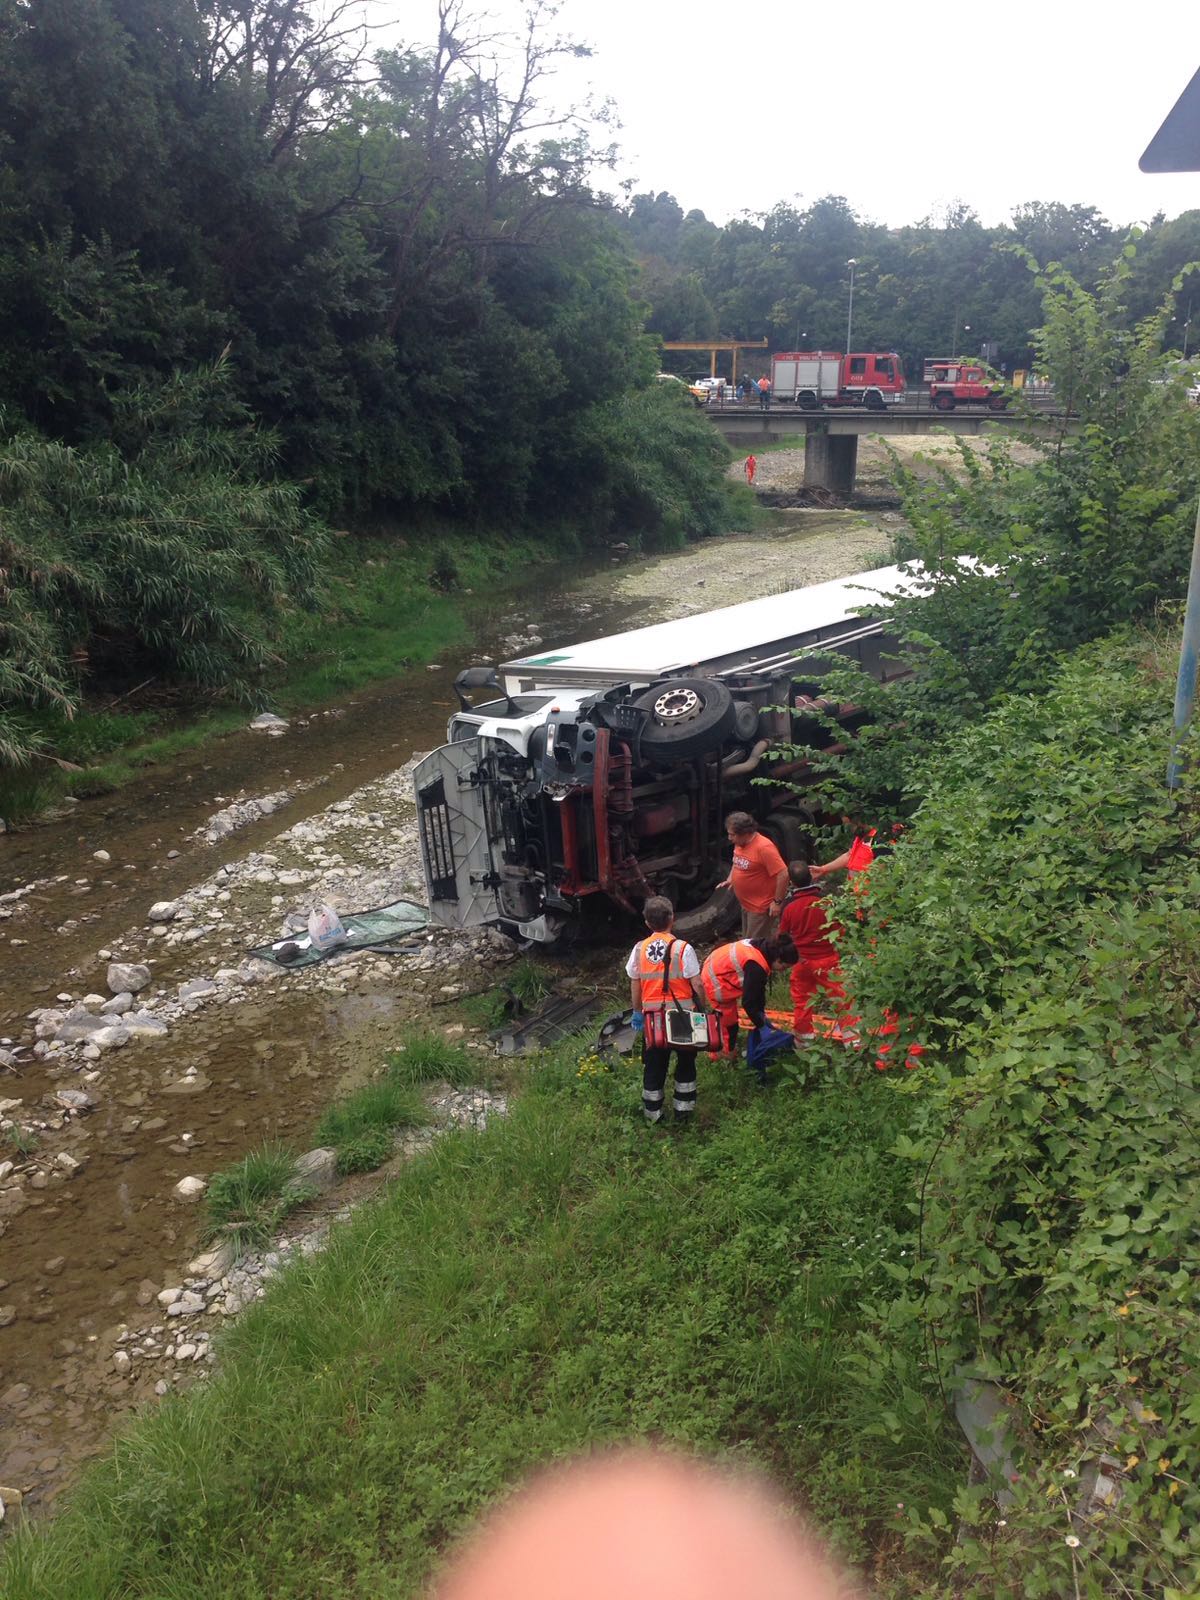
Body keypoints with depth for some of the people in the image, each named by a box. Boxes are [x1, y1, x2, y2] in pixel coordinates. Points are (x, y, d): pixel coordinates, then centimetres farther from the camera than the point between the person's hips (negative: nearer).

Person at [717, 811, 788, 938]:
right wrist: (730, 879, 4)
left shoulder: (763, 847, -25)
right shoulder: (739, 843, 2)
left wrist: (777, 902, -22)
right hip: (746, 904, 9)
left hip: (761, 908, -9)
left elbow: (783, 875, -25)